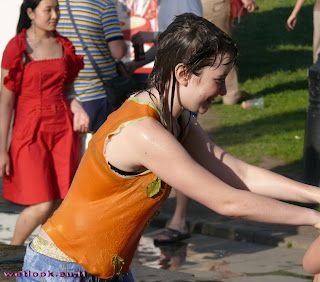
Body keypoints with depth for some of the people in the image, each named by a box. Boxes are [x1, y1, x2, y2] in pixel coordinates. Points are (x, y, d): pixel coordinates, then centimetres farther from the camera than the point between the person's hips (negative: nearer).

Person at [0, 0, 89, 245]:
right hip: (31, 133, -5)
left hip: (63, 130, 5)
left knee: (58, 203, 0)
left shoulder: (64, 46, 8)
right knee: (42, 207, -9)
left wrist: (77, 109, -5)